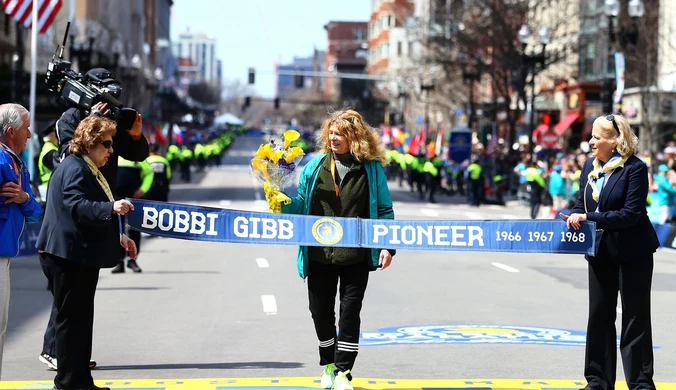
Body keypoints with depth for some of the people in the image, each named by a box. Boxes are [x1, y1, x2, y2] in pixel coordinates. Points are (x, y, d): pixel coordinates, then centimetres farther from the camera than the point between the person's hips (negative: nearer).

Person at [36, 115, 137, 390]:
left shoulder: (88, 169, 20)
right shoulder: (75, 169, -14)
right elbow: (77, 207, -27)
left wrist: (118, 237, 24)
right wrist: (112, 208, -39)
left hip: (81, 257, 11)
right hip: (69, 256, -11)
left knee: (80, 318, 13)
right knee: (72, 318, -6)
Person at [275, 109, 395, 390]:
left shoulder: (371, 169, 0)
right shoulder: (315, 166, 4)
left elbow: (384, 210, 3)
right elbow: (300, 205, 8)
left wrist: (387, 245, -6)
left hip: (355, 257, -2)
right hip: (319, 254, 2)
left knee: (350, 312, 0)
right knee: (321, 311, 10)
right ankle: (328, 364, 29)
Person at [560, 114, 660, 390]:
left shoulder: (635, 168, -16)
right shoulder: (590, 166, 4)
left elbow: (631, 213, -22)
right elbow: (582, 204, 10)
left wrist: (589, 218, -23)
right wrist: (573, 217, -13)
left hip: (632, 252, -7)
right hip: (601, 251, 7)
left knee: (635, 318, 1)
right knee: (599, 315, 12)